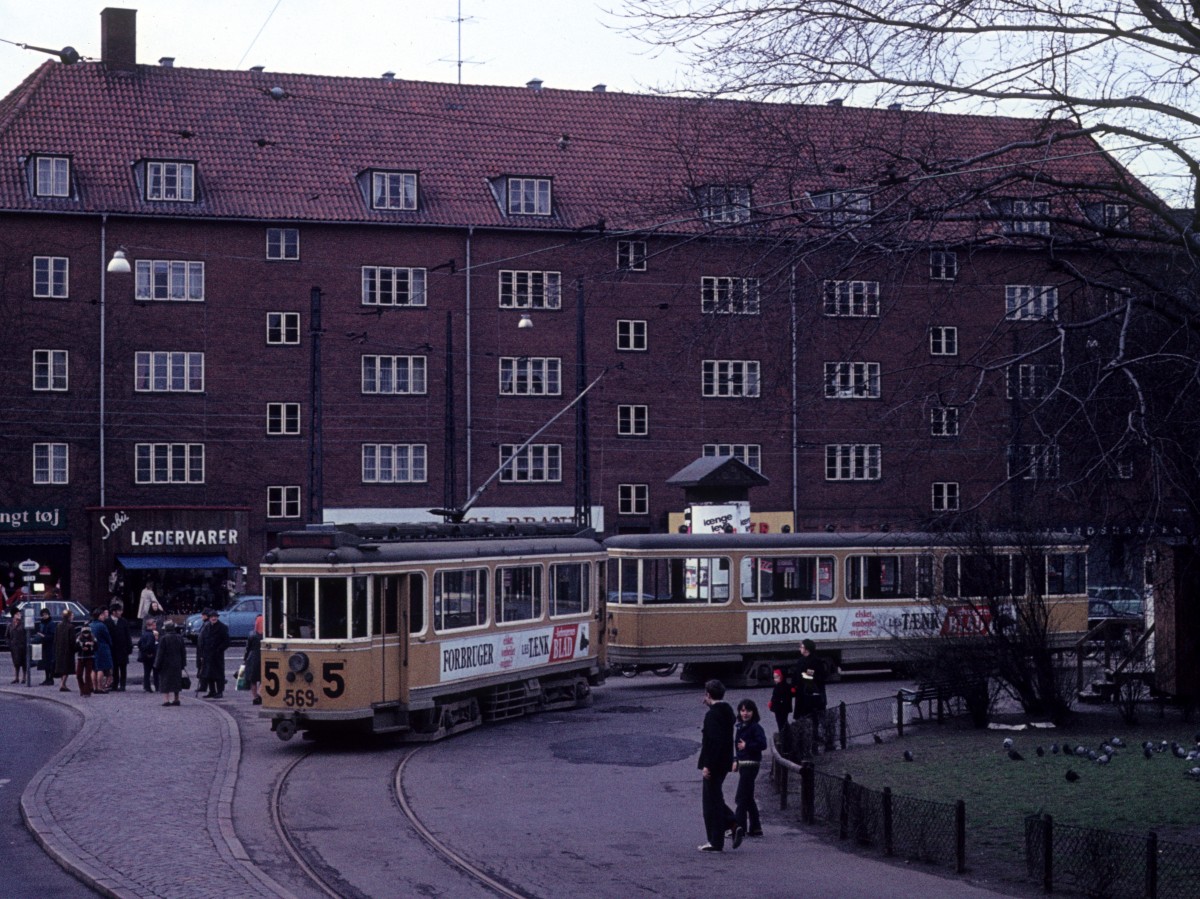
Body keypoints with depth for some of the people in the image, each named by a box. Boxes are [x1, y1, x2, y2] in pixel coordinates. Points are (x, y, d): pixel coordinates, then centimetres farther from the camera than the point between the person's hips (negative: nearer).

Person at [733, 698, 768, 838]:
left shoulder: (756, 727, -12)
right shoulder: (740, 727, 14)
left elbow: (763, 745, -21)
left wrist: (747, 746, -20)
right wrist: (736, 760, 11)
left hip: (751, 764, -9)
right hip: (742, 764, 9)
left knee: (741, 797, -8)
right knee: (748, 798, 14)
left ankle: (739, 828, -5)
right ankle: (755, 828, 21)